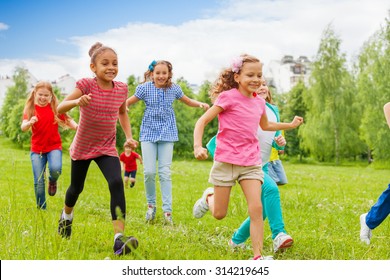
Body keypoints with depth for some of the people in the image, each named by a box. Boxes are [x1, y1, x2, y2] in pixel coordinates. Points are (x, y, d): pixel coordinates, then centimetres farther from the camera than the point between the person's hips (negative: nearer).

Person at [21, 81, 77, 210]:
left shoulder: (55, 107, 0)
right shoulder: (30, 109, -1)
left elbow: (68, 120, -3)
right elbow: (23, 127, -14)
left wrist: (77, 126, -26)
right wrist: (29, 122, -38)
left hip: (54, 146, -1)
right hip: (37, 148, 1)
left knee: (55, 168, -29)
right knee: (38, 181, -3)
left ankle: (52, 181, 7)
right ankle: (41, 208, 15)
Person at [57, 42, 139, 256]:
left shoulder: (121, 88, -8)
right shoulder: (86, 85, -18)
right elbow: (60, 108, -25)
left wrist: (129, 136, 1)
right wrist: (77, 101, -46)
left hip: (107, 148, 1)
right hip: (82, 147, -1)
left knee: (116, 183, -23)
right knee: (76, 187, 17)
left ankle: (119, 239, -26)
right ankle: (66, 215, 54)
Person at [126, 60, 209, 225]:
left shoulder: (173, 89, 1)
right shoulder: (145, 88, -4)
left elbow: (189, 102, 16)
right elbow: (128, 102, 4)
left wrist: (200, 104, -5)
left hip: (167, 134, 1)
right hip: (148, 132, 0)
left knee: (165, 172, -3)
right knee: (149, 171, -7)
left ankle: (167, 210, 1)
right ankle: (151, 204, 15)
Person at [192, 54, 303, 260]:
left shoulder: (259, 102, 8)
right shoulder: (228, 97, -10)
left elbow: (266, 125, 31)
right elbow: (202, 121, -13)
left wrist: (290, 125, 27)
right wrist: (198, 146, -28)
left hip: (251, 162, 4)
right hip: (226, 161, -4)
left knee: (256, 208, -11)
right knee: (219, 214, 6)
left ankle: (257, 257, -5)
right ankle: (208, 196, 41)